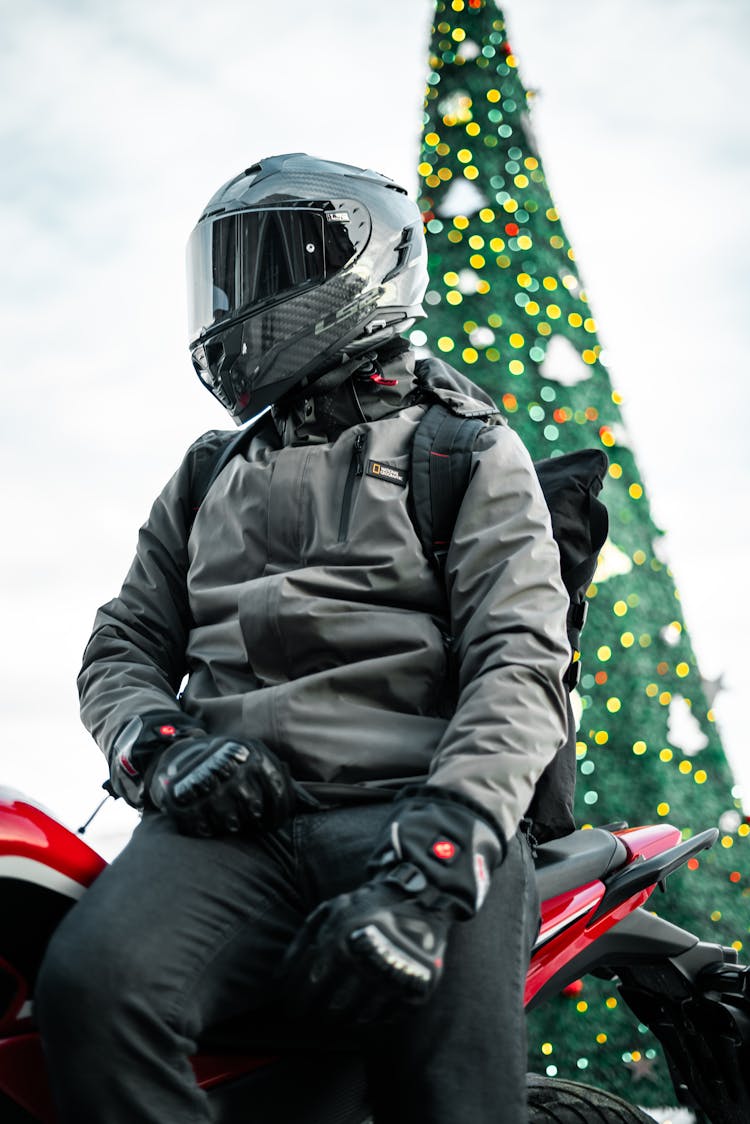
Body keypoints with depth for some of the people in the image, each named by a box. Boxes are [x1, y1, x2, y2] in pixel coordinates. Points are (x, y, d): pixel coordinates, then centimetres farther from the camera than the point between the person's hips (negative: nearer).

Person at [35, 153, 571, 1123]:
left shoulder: (470, 451, 13)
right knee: (92, 986, -30)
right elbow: (124, 643, 27)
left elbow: (521, 663, 0)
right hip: (231, 822, 3)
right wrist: (159, 747, 1)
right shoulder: (207, 477, 30)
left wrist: (439, 856, -18)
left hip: (413, 810, -2)